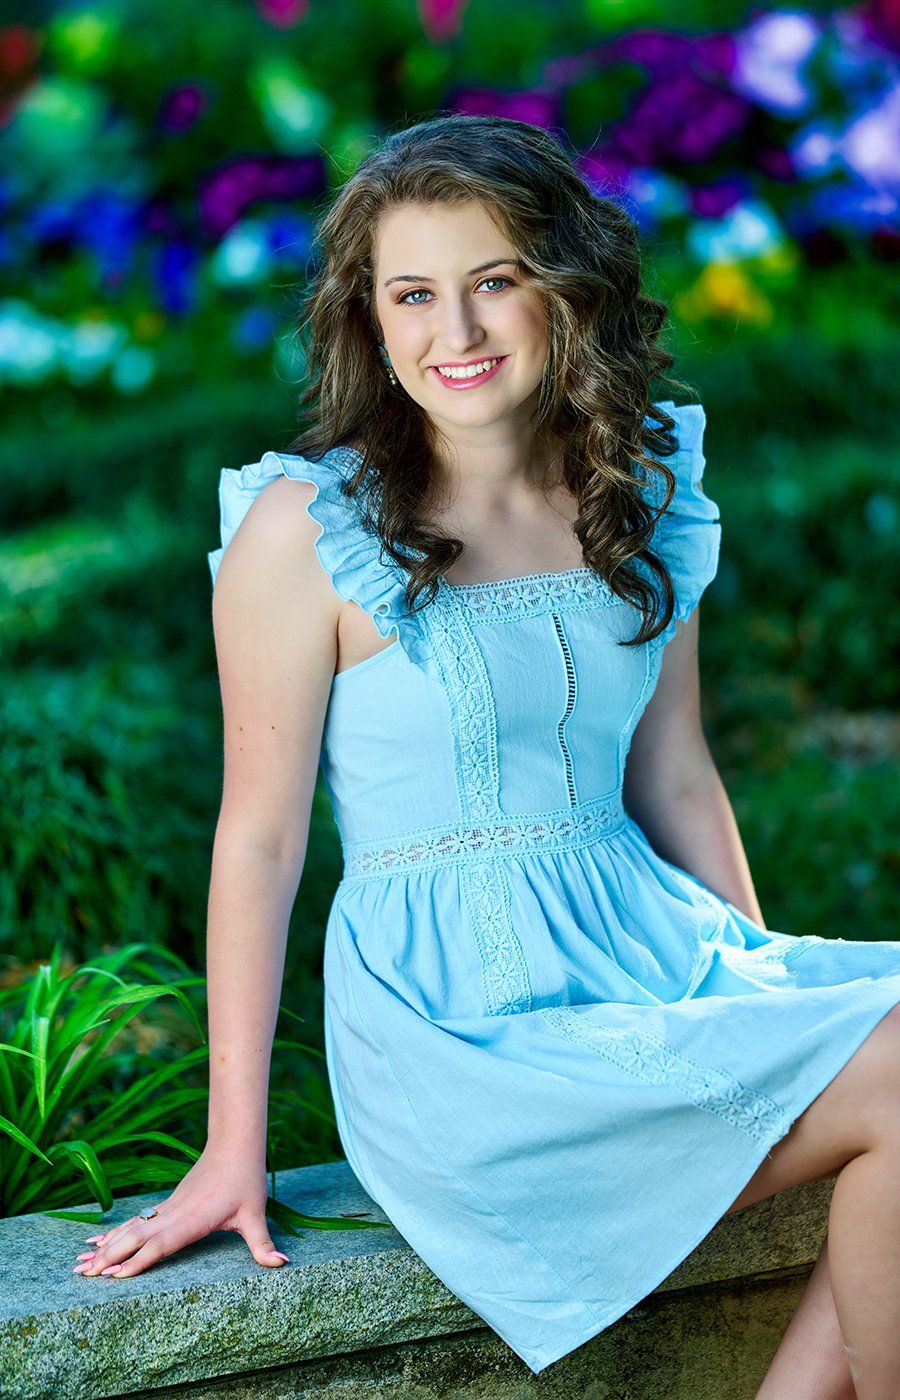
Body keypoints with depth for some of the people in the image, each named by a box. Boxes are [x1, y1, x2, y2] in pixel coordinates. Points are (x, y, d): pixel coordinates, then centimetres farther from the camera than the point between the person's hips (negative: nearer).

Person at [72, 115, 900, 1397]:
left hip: (653, 946, 6)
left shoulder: (645, 496, 9)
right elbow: (260, 837, -6)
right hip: (462, 1028, -6)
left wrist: (772, 988, 15)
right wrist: (235, 1151, -5)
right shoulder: (309, 527, -8)